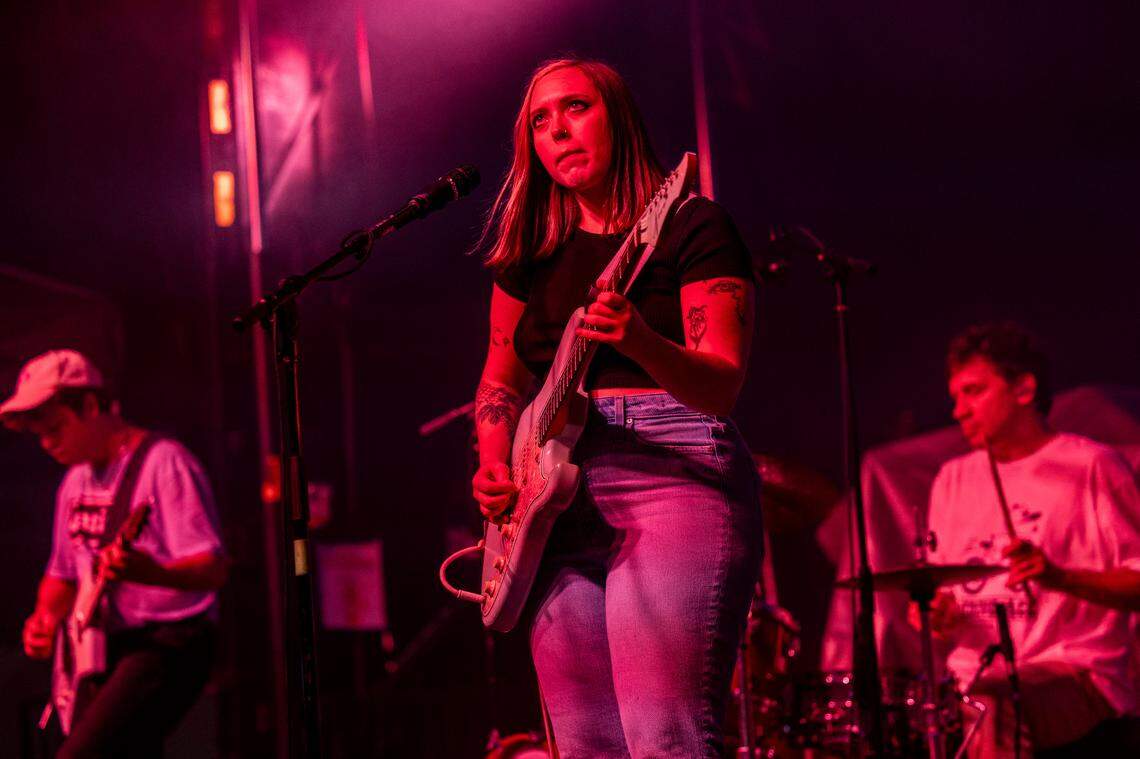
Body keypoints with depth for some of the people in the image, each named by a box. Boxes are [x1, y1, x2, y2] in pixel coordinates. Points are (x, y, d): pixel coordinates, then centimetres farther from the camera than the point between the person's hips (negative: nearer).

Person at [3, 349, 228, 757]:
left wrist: (151, 573, -38)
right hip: (101, 653, 9)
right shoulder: (75, 482, 17)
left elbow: (213, 570, -18)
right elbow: (62, 574, 28)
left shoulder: (163, 462, -9)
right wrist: (45, 617, 6)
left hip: (167, 642, -9)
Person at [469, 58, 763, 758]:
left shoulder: (693, 229, -1)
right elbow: (502, 379, 25)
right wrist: (496, 469, 5)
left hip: (674, 481, -6)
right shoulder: (530, 251, 16)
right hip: (557, 499, 6)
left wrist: (641, 342, -31)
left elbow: (722, 385, -11)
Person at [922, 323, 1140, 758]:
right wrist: (938, 614, -1)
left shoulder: (1091, 466, 0)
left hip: (1077, 674, -6)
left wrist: (1059, 576, -20)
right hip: (974, 681, 6)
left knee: (995, 708, -36)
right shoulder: (953, 480, 19)